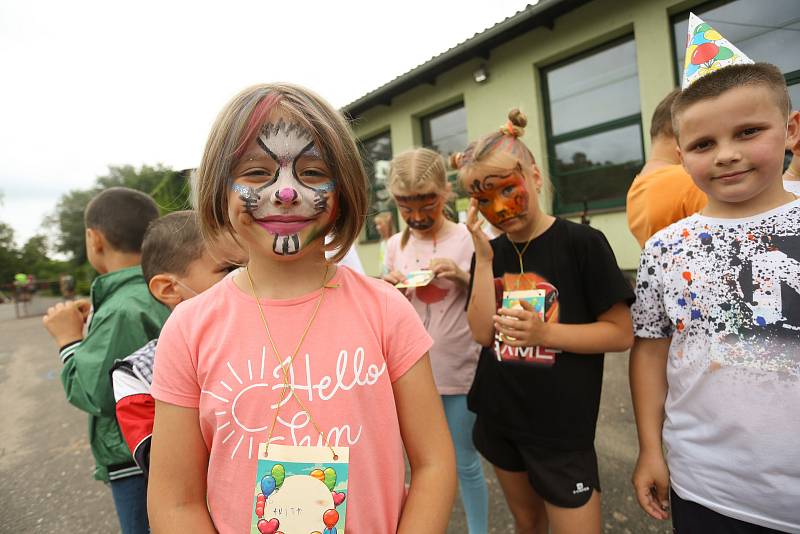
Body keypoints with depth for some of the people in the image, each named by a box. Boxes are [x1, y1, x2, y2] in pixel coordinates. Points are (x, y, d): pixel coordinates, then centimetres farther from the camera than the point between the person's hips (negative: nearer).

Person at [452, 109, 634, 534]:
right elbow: (482, 332, -9)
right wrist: (484, 257, -15)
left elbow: (621, 333, -11)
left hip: (562, 426, -4)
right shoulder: (490, 252, 1)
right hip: (497, 417, 5)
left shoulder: (582, 243, -12)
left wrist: (547, 332, -24)